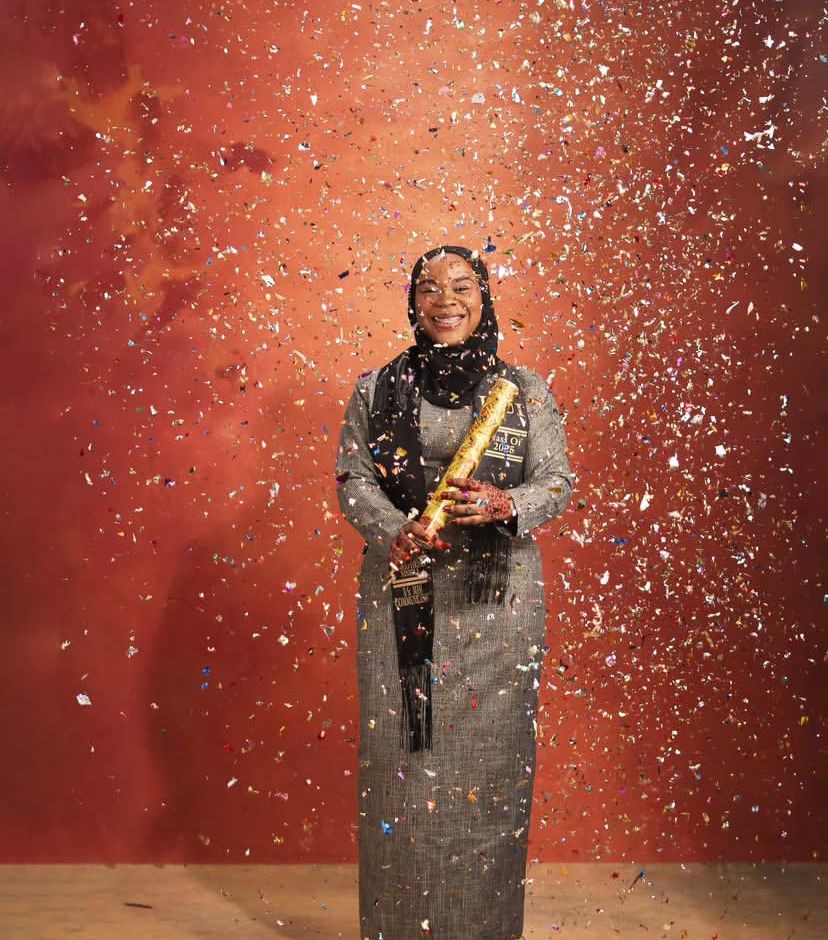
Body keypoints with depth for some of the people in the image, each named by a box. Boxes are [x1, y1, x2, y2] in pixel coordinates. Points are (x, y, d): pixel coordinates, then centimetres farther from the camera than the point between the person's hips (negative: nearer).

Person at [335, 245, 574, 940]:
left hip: (498, 597, 0)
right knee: (404, 753, 3)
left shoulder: (526, 389, 5)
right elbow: (353, 478, 2)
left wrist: (505, 506, -19)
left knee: (490, 753, 4)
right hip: (404, 591, 0)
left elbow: (557, 480, 2)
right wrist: (396, 529, -17)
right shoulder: (377, 389, 7)